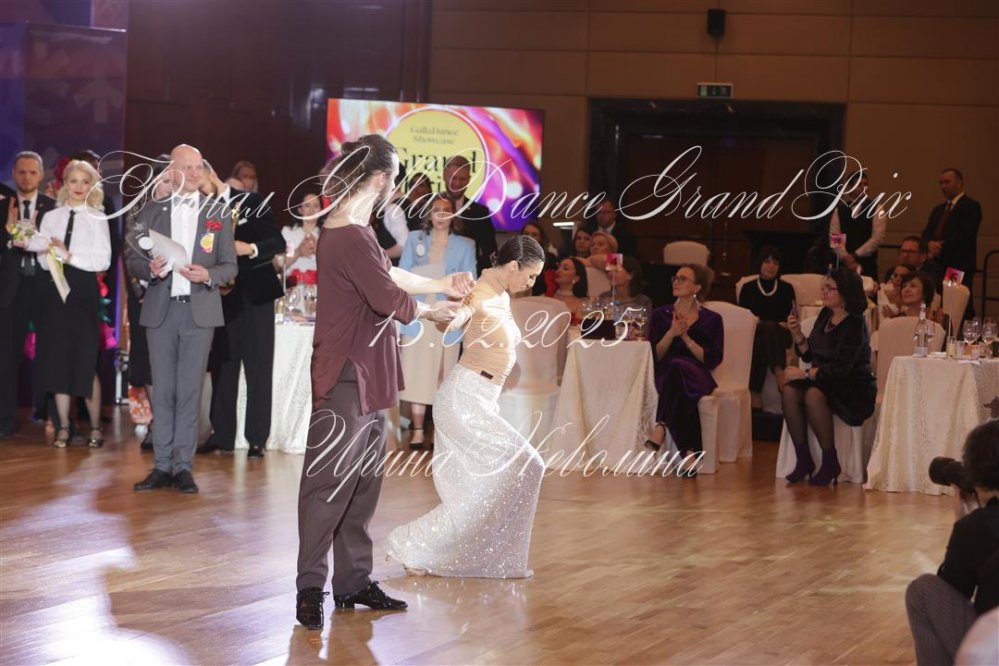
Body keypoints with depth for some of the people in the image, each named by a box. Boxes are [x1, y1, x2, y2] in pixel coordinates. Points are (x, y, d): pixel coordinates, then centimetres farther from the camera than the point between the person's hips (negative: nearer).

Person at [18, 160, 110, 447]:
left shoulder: (96, 218, 1)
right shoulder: (51, 218, 10)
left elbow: (103, 260, -6)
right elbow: (44, 261, 8)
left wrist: (70, 256, -14)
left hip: (84, 291, -3)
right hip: (55, 288, 3)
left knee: (85, 360, -4)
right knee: (57, 359, 4)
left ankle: (95, 426, 8)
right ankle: (63, 427, 11)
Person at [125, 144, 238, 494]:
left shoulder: (219, 212, 7)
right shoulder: (150, 212, 8)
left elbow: (230, 266, 6)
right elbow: (133, 259, 8)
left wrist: (208, 275, -14)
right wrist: (150, 269, -14)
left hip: (200, 310, -1)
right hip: (160, 309, 1)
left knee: (190, 389, -2)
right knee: (163, 389, 4)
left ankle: (183, 466, 2)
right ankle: (162, 465, 8)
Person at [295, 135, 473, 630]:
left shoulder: (349, 231, 12)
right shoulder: (350, 238, -21)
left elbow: (386, 274, 26)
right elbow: (390, 300, -18)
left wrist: (440, 286, 32)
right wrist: (433, 311, 0)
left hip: (365, 375, 11)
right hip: (346, 377, -11)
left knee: (362, 481, 14)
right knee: (329, 483, -5)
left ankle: (354, 581, 21)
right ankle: (310, 588, 0)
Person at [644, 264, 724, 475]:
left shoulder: (711, 320, 14)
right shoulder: (660, 315, 20)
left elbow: (712, 360, 1)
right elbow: (654, 356, 9)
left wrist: (686, 337, -5)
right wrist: (671, 333, -6)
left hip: (697, 377, -2)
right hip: (665, 376, 2)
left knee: (677, 366, -39)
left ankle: (661, 426, -46)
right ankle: (689, 451, -45)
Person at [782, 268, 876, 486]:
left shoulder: (854, 325, -16)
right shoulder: (825, 315, 9)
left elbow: (840, 368, -24)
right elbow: (810, 355, 15)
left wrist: (804, 374, -23)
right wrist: (797, 334, -1)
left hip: (855, 390, -7)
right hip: (824, 382, 7)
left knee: (813, 395, -34)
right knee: (789, 391, -21)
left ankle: (830, 464, -22)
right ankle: (803, 459, -16)